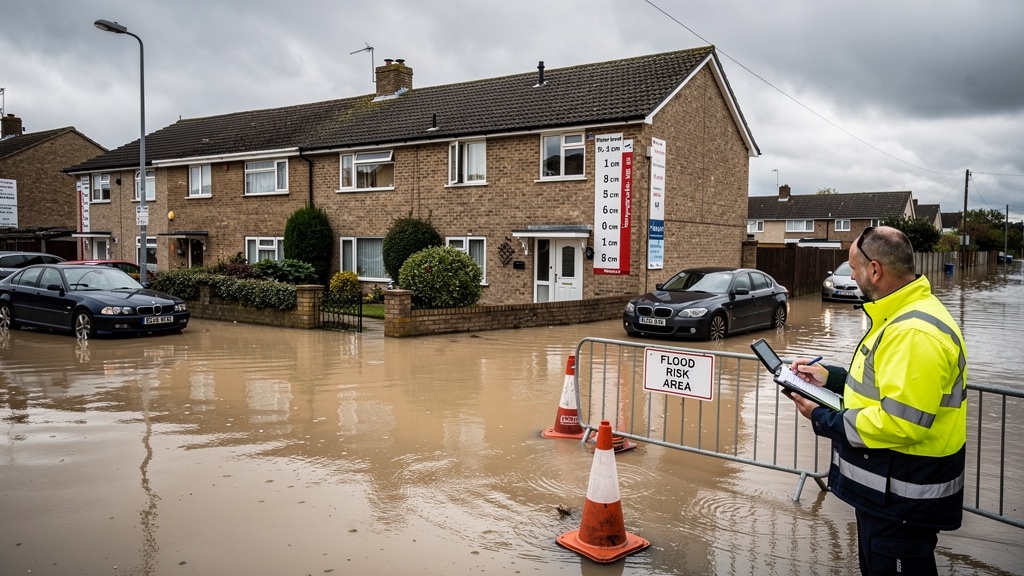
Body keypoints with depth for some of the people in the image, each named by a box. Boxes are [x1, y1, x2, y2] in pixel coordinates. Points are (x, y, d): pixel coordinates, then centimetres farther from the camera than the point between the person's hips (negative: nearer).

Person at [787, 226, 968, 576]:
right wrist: (831, 378, 8)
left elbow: (899, 423, -31)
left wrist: (823, 420, -20)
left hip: (902, 498, -10)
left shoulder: (915, 332, -27)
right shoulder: (900, 315, 9)